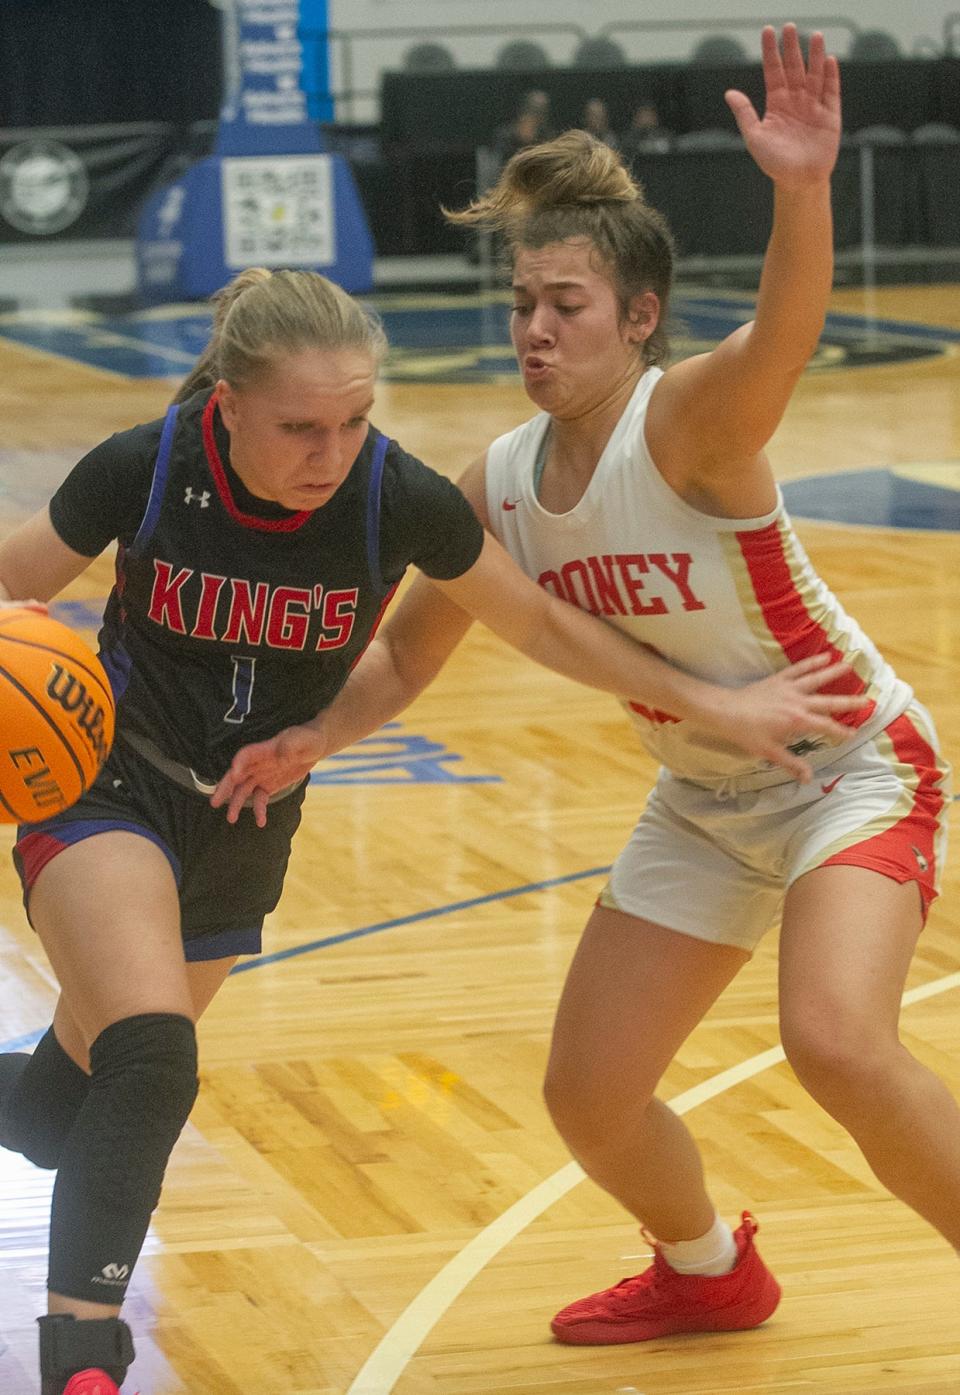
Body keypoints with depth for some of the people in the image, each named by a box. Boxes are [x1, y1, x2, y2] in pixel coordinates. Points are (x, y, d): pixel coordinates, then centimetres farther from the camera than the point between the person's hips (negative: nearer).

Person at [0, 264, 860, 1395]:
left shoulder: (400, 500, -20)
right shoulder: (143, 471, -23)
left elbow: (540, 624, -4)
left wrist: (714, 705, -6)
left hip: (245, 823, 3)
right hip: (106, 787, -3)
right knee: (152, 1065, -28)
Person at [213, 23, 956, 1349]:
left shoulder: (690, 421, -25)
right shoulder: (502, 485, -5)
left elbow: (781, 338, -49)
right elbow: (405, 650, 8)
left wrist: (801, 191, -68)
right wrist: (310, 736, -11)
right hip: (705, 805, 7)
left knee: (837, 1041, -32)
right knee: (589, 1100, 8)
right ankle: (707, 1272, 40)